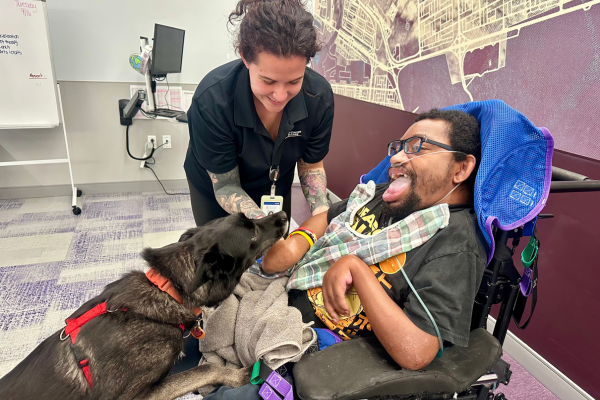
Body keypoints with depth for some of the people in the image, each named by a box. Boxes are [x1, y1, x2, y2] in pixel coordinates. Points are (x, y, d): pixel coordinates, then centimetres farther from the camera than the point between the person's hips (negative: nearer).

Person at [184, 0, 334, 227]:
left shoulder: (319, 96, -26)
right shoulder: (212, 99, -35)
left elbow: (311, 166, -11)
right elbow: (225, 185, -26)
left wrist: (321, 210, -30)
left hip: (276, 190, 3)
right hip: (215, 193, -2)